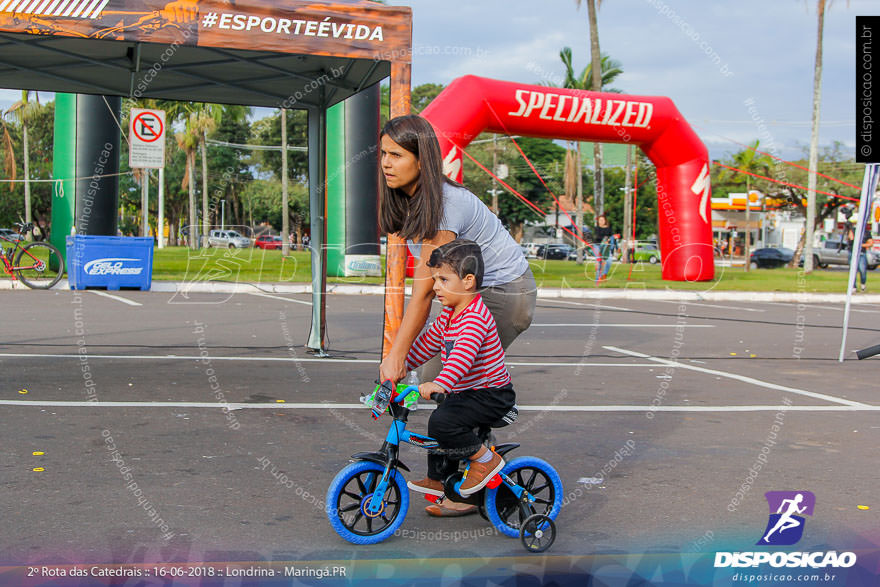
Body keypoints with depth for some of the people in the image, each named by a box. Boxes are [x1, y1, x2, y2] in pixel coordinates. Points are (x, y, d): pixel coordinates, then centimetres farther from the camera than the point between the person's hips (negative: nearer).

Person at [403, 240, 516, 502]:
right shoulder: (448, 314, 8)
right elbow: (428, 342, 22)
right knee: (438, 423, 21)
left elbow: (463, 353, -40)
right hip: (465, 391, 10)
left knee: (443, 421, -26)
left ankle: (486, 459, -8)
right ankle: (436, 480, 39)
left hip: (491, 394, -10)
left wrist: (439, 384, -52)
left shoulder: (476, 317, -24)